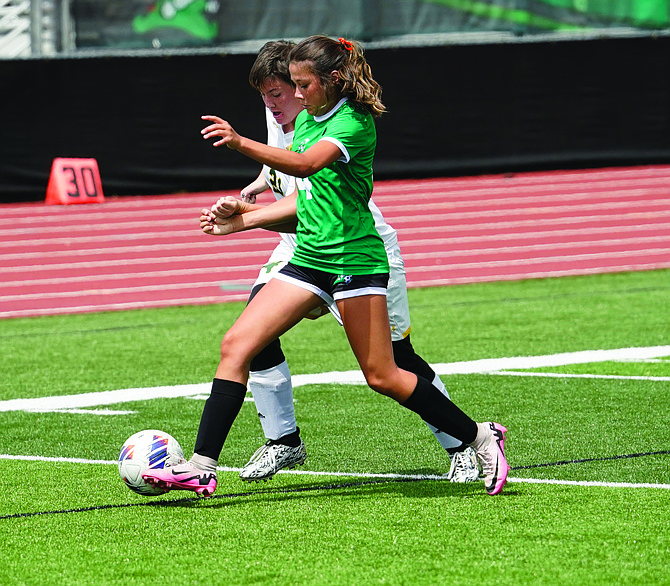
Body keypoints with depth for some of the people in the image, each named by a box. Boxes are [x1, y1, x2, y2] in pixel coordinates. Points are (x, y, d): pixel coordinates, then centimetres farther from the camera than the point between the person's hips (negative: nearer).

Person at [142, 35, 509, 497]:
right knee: (236, 345, -5)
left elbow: (305, 164, -33)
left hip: (355, 259, -8)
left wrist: (241, 143, -45)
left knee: (382, 376, -6)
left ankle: (481, 438, 12)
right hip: (309, 259, 8)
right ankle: (201, 469, -7)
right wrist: (245, 218, 9)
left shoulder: (353, 123, -13)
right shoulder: (306, 120, 13)